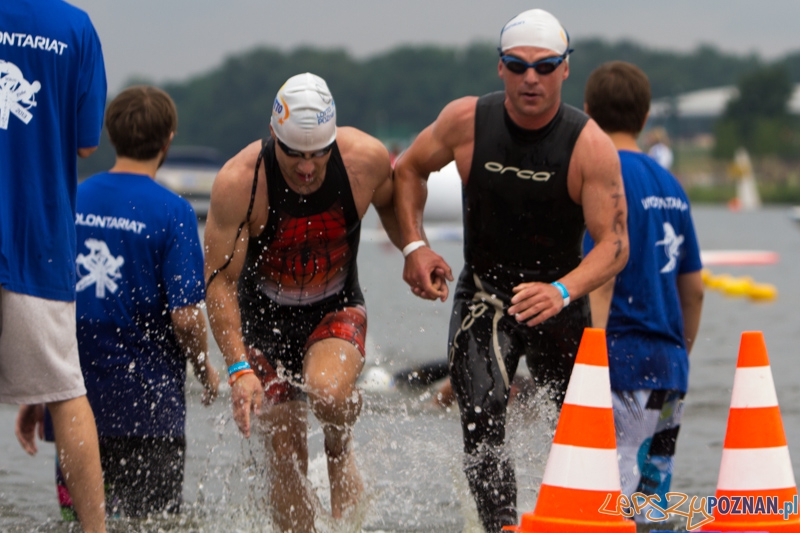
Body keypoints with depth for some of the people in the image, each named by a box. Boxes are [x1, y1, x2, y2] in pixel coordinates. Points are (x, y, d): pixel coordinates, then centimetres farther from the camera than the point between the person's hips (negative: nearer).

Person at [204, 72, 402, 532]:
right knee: (286, 458, -2)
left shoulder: (368, 159, -20)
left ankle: (341, 451, 3)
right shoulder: (238, 183, -27)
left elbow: (392, 201, 7)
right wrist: (239, 368, -30)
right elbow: (220, 282, -22)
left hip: (337, 309, 0)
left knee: (328, 391, -31)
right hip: (265, 318, 0)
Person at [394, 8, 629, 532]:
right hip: (484, 293, 0)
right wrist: (415, 245, -6)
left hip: (561, 302, 0)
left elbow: (614, 243, -21)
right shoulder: (467, 121, -11)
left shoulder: (591, 146, -17)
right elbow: (408, 171, 8)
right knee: (482, 419, -21)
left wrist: (562, 291, -38)